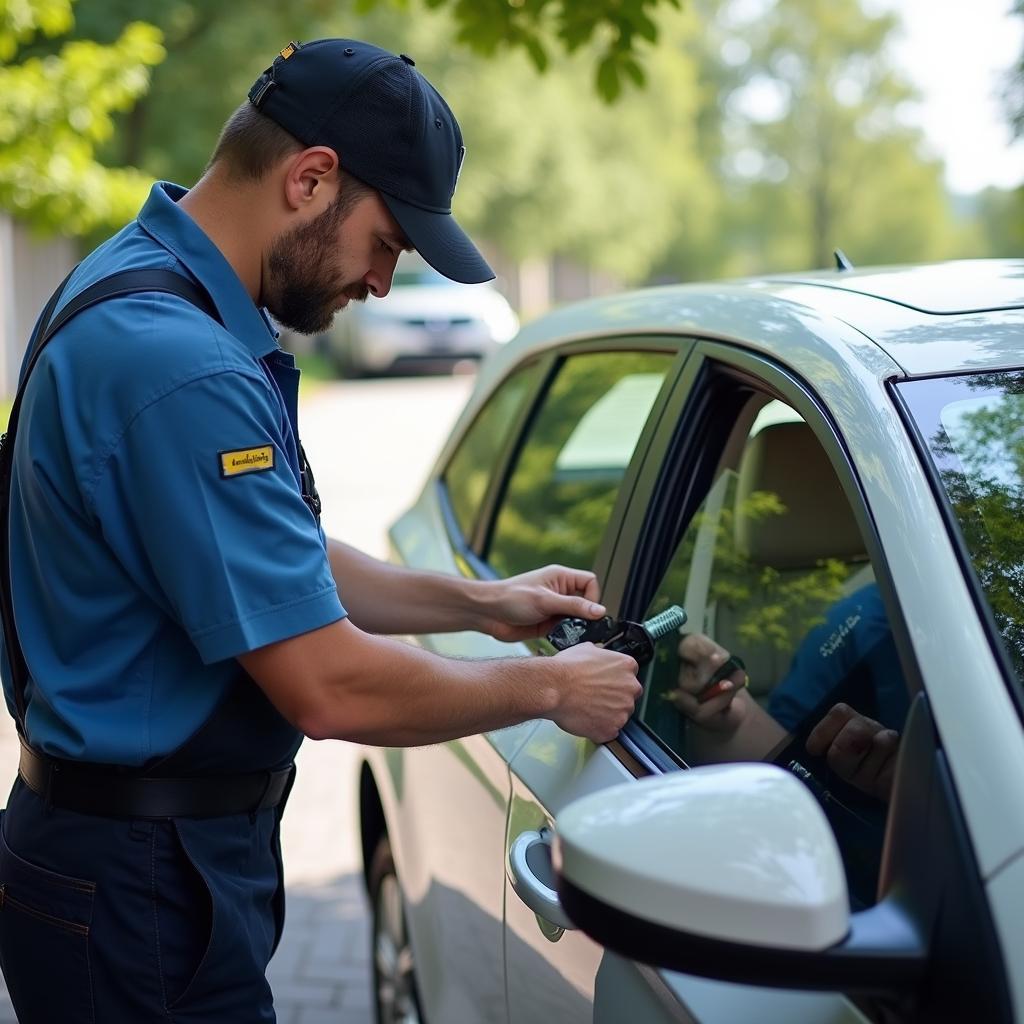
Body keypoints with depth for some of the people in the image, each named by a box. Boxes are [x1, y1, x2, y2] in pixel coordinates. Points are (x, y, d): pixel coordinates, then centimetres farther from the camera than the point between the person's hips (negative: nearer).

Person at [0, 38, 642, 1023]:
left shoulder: (141, 281, 7)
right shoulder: (180, 369, -27)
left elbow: (276, 567, 16)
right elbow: (330, 686, -26)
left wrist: (478, 602, 11)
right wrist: (549, 690, -12)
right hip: (140, 888, -10)